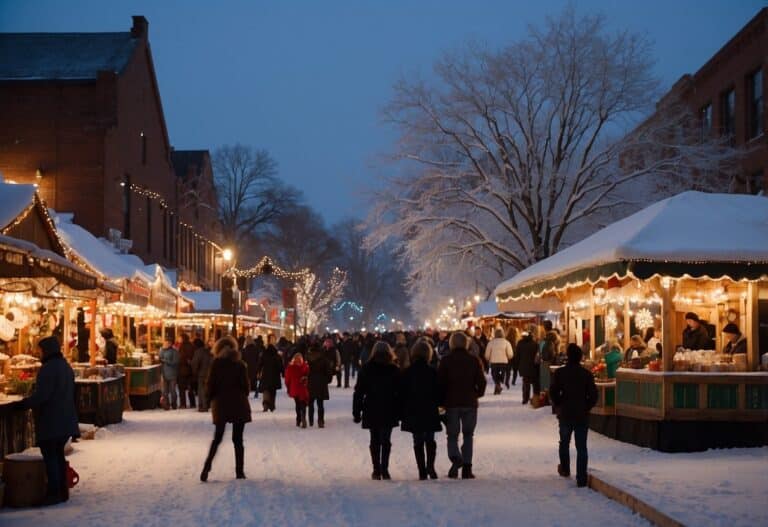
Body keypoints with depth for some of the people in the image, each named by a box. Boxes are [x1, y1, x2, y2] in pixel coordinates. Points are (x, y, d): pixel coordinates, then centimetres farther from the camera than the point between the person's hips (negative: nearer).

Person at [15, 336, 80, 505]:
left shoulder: (48, 368, -18)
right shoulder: (65, 367, 12)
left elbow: (41, 396, -23)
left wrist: (23, 404, -12)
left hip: (50, 422, -9)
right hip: (65, 420, 9)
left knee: (50, 457, -2)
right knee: (58, 455, 16)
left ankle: (53, 493, -2)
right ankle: (62, 491, 19)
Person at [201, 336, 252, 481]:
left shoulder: (216, 364, -3)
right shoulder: (240, 364, -3)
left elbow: (211, 385, -5)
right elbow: (246, 386, -3)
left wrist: (212, 399, 10)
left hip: (221, 404, 1)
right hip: (239, 404, -1)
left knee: (217, 438, 10)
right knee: (238, 439, 6)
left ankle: (206, 468, -4)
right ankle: (239, 471, 4)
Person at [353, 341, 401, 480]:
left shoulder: (366, 369, 0)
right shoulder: (395, 370, -3)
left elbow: (359, 392, 0)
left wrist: (356, 412, 4)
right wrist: (400, 411, 4)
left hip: (371, 412, 1)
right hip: (389, 412, -1)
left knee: (375, 440, 11)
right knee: (386, 440, 2)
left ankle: (377, 470, 8)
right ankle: (384, 469, -8)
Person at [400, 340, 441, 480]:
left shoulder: (407, 372, -3)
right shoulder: (432, 372, -8)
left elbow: (402, 394, 0)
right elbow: (438, 392, -4)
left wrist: (402, 412, 8)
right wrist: (437, 404, 12)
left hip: (413, 412, 1)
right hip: (430, 411, 0)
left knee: (418, 441, 7)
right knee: (430, 440, 12)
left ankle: (422, 471, 3)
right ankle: (430, 466, -8)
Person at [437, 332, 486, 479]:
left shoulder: (446, 361, -3)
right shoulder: (474, 360, 0)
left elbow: (440, 382, -4)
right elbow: (481, 382, 0)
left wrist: (442, 401, 6)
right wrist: (477, 394, 18)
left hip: (451, 403, -1)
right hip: (470, 403, 1)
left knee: (452, 435, 7)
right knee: (468, 435, 10)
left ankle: (455, 458, -20)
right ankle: (467, 467, 4)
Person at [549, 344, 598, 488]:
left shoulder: (559, 373, -7)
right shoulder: (587, 374, -5)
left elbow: (553, 393, -9)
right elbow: (593, 395, -5)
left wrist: (558, 406, 8)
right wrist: (586, 407, 9)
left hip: (565, 414, 0)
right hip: (582, 415, 0)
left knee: (564, 442, 23)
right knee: (581, 447, 2)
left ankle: (565, 469, 36)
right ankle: (581, 479, -1)